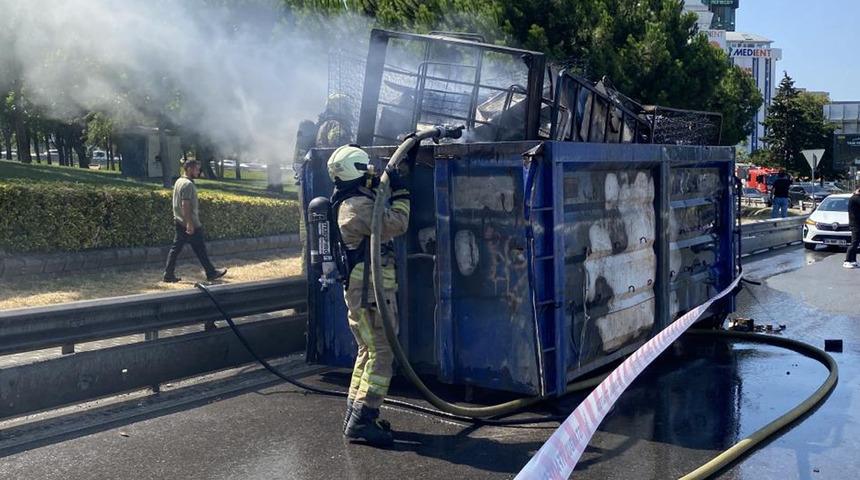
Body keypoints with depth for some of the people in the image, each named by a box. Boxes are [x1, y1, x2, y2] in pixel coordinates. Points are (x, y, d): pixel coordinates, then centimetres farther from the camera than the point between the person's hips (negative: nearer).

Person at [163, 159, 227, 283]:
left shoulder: (179, 181, 13)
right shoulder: (188, 184, -18)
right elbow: (185, 205, -24)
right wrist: (190, 223, -25)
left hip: (179, 222, 9)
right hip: (190, 224, -9)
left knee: (176, 248, 9)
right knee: (200, 249, 1)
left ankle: (169, 275, 9)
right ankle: (211, 273, 11)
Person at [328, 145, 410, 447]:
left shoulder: (352, 203, 15)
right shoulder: (358, 206, -18)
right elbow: (396, 224, -21)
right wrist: (401, 192, -7)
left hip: (363, 290, 11)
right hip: (370, 292, -11)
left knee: (368, 351, 16)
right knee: (381, 354, -9)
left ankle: (355, 416, 22)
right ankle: (361, 421, -9)